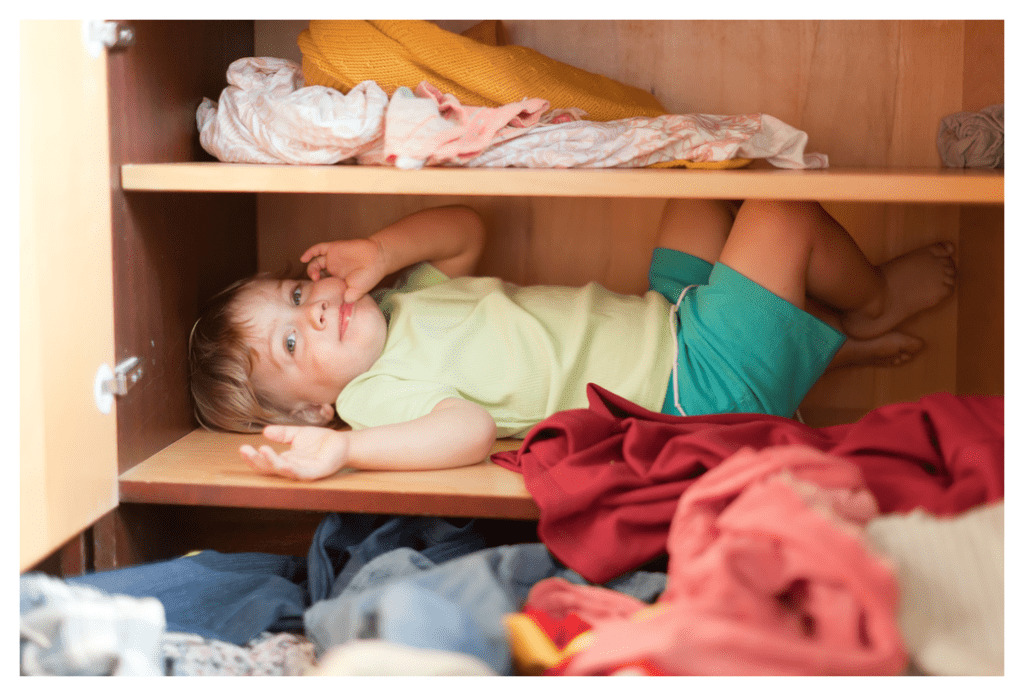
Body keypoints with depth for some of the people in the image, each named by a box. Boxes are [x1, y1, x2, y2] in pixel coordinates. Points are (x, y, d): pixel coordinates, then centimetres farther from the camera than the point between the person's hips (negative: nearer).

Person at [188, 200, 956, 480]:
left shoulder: (395, 300, 6)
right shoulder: (382, 396, -23)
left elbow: (465, 230, 11)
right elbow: (470, 430, -40)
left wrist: (382, 250, -7)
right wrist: (339, 448, -52)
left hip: (665, 320, 10)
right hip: (702, 388, -10)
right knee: (781, 216, -15)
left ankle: (833, 340, 23)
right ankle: (874, 299, 20)